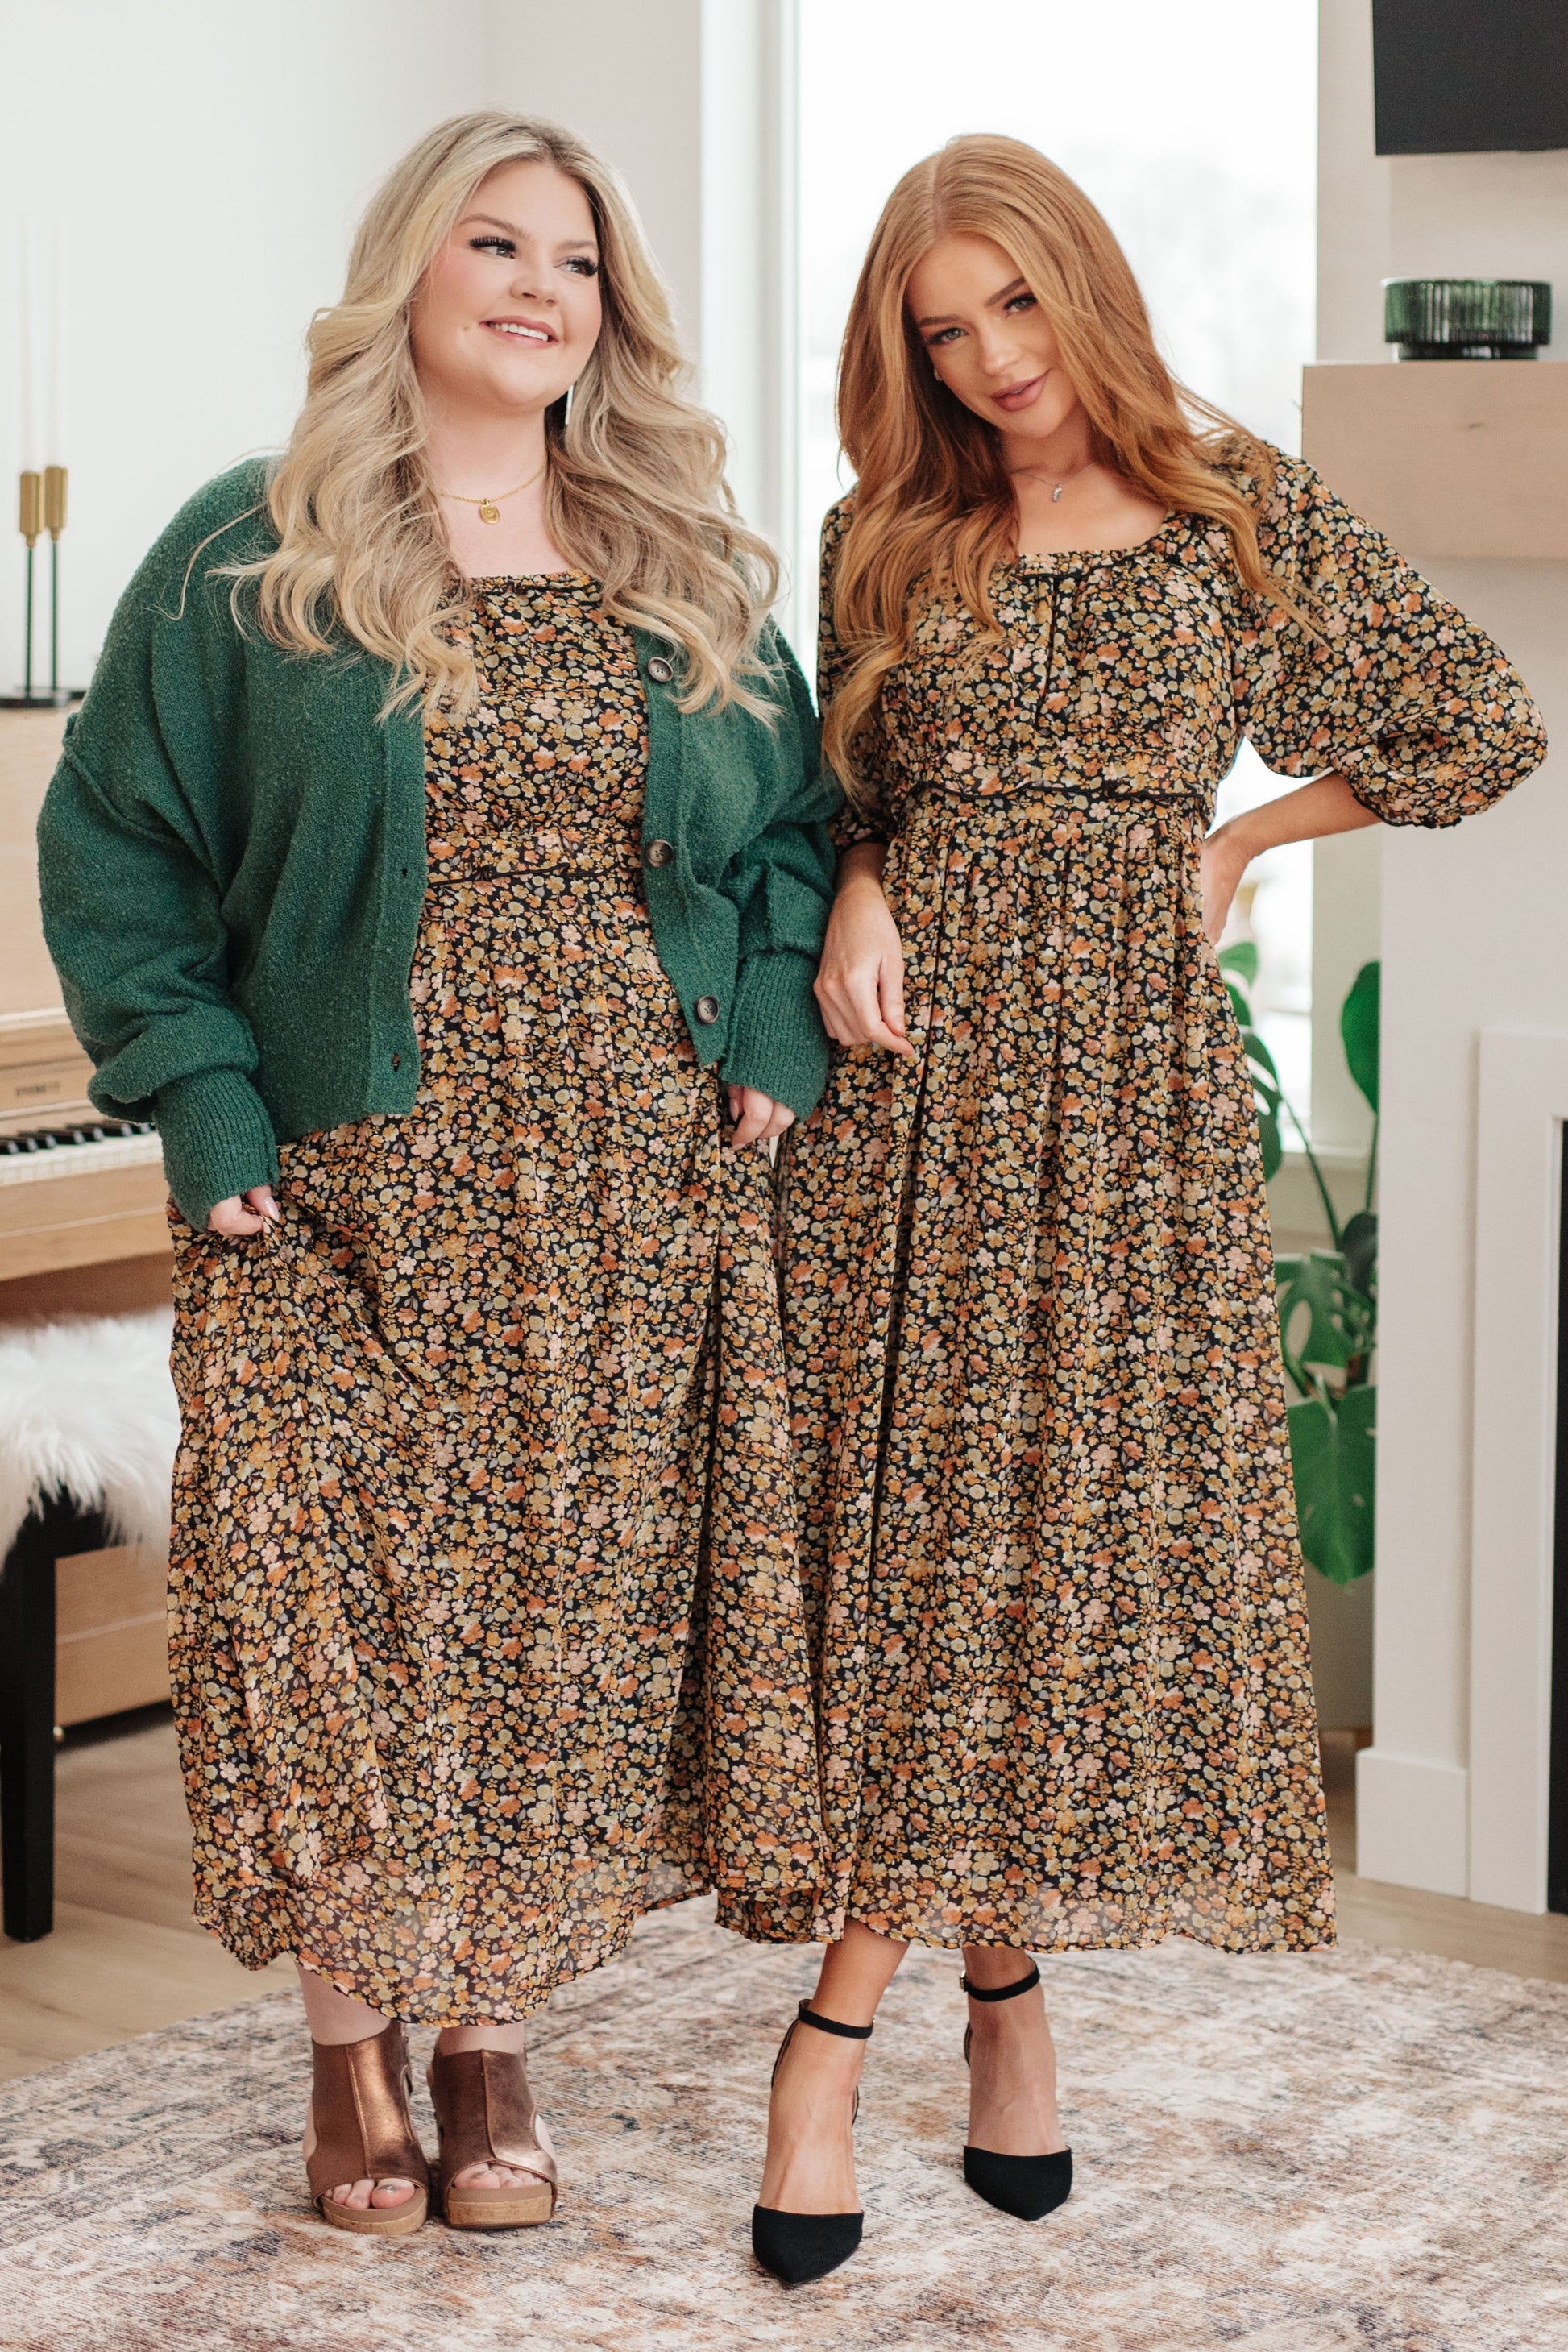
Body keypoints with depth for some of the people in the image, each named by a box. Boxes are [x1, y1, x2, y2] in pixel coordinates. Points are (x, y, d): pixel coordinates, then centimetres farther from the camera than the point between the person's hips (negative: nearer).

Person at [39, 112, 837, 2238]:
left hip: (639, 1191, 3)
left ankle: (495, 2036, 17)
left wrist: (775, 1033, 1)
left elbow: (797, 819, 17)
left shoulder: (691, 576, 11)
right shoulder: (251, 560, 1)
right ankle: (353, 2047, 12)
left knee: (574, 1604, 4)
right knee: (339, 1599, -3)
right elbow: (115, 841, 0)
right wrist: (204, 1105, -9)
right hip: (352, 1189, -2)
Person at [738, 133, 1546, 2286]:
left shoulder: (1247, 514, 3)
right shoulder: (889, 541, 8)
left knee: (1094, 1518, -2)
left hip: (1138, 1078, -1)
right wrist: (860, 891, -3)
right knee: (913, 1526, -4)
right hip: (923, 1067, 1)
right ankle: (1000, 1981, 3)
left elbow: (1489, 726, 8)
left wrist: (1238, 843, 5)